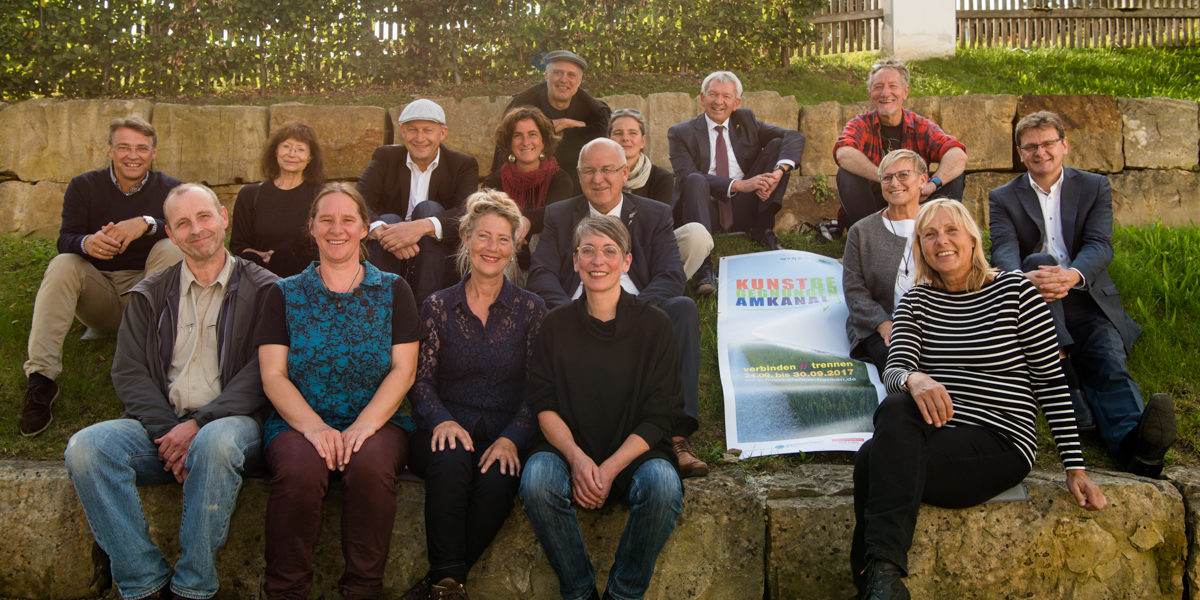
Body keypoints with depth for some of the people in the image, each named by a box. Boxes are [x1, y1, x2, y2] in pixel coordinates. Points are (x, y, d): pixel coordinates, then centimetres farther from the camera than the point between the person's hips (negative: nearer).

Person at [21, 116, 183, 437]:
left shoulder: (170, 189, 2)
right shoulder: (83, 187, 5)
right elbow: (65, 241, -7)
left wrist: (147, 224, -33)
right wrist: (87, 242, -32)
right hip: (99, 297, 1)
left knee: (170, 248, -25)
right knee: (62, 265, -26)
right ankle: (41, 377, -36)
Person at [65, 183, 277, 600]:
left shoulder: (262, 290, 7)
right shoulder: (150, 296, 17)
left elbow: (262, 373, -4)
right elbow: (128, 373, 7)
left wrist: (199, 424, -17)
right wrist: (166, 432, -11)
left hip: (229, 422, -3)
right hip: (160, 425, 4)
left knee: (217, 442, -38)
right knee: (85, 447, -24)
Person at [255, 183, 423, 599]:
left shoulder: (393, 291, 12)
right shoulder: (285, 295, 12)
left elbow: (403, 369, 2)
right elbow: (273, 376, 2)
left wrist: (364, 424, -15)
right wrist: (313, 426, -17)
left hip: (377, 420, 0)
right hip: (299, 422, 0)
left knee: (370, 463, -34)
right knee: (299, 468, -33)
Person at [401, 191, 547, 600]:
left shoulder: (530, 309, 8)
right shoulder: (438, 307, 9)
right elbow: (421, 382, 3)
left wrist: (511, 438, -16)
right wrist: (442, 420, -19)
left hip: (506, 436, 0)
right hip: (448, 430, 0)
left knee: (496, 483, -33)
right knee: (451, 459, -36)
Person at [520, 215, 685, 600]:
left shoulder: (653, 324, 2)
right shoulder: (557, 324, 7)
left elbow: (659, 416, -2)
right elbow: (543, 404, 2)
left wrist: (609, 469, -16)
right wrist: (576, 457, -18)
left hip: (634, 453, -1)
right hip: (568, 448, 1)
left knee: (663, 484, -32)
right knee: (537, 478, -31)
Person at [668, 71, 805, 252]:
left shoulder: (746, 120, 11)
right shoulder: (681, 133, 2)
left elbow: (795, 137, 1)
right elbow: (688, 176, -14)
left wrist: (778, 172, -21)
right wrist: (739, 185, -26)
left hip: (743, 211, 3)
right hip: (705, 209, -3)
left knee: (777, 145, -6)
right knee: (696, 179, -34)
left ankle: (763, 230, -12)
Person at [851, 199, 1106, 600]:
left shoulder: (1015, 291, 2)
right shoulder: (916, 301, 12)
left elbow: (1051, 381, 1)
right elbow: (894, 370, -2)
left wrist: (1074, 468, -2)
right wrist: (912, 379, -28)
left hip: (1000, 442, -3)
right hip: (933, 433, 3)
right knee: (895, 408, -34)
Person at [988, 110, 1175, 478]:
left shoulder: (1095, 187, 12)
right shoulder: (1003, 198, 11)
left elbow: (1100, 245, -6)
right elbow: (1003, 251, -9)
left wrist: (1073, 275, -32)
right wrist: (1024, 277, -36)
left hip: (1087, 299, 0)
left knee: (1109, 364, -28)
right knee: (1039, 261, -32)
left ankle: (1134, 441, -57)